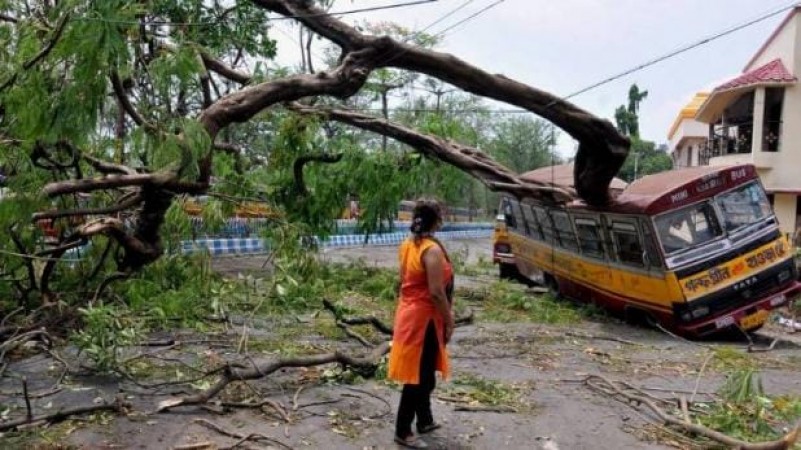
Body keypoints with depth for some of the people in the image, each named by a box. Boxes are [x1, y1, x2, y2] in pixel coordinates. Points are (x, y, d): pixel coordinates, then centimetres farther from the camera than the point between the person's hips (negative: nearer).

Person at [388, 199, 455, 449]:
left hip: (409, 312, 9)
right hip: (424, 318, -9)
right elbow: (436, 292, -23)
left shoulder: (407, 245, 6)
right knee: (419, 376, 2)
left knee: (423, 372, 21)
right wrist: (449, 321, -12)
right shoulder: (432, 250, -22)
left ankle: (425, 421, 35)